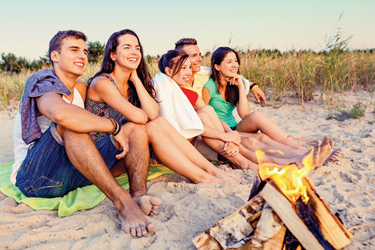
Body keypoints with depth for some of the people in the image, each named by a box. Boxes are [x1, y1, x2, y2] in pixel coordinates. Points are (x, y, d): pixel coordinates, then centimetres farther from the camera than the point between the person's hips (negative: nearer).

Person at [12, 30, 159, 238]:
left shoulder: (81, 89, 15)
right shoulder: (43, 84, -10)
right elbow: (60, 113, -35)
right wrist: (114, 127, -27)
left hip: (74, 173, 7)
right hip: (34, 177, -7)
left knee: (135, 129, -3)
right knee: (69, 124, -35)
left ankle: (138, 195, -29)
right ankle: (122, 202, -39)